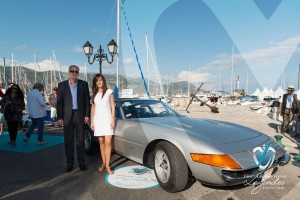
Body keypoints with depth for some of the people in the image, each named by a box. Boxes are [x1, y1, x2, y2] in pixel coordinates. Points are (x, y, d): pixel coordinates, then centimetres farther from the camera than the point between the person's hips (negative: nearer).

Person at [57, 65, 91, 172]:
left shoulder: (83, 84, 3)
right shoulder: (62, 85, 5)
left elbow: (87, 100, 3)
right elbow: (59, 102, 3)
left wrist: (87, 115, -3)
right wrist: (59, 117, -2)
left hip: (80, 115, 0)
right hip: (67, 116, 1)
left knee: (80, 140, 7)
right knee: (68, 141, 6)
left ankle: (81, 162, 18)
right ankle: (69, 163, 18)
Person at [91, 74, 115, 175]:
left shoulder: (109, 92, 2)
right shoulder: (94, 94, 12)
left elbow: (113, 106, 0)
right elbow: (93, 108, 13)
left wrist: (113, 120, -6)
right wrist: (92, 121, 8)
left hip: (107, 120, -3)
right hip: (97, 120, 4)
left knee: (108, 142, -9)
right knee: (101, 142, 7)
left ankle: (107, 166, -6)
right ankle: (103, 163, 16)